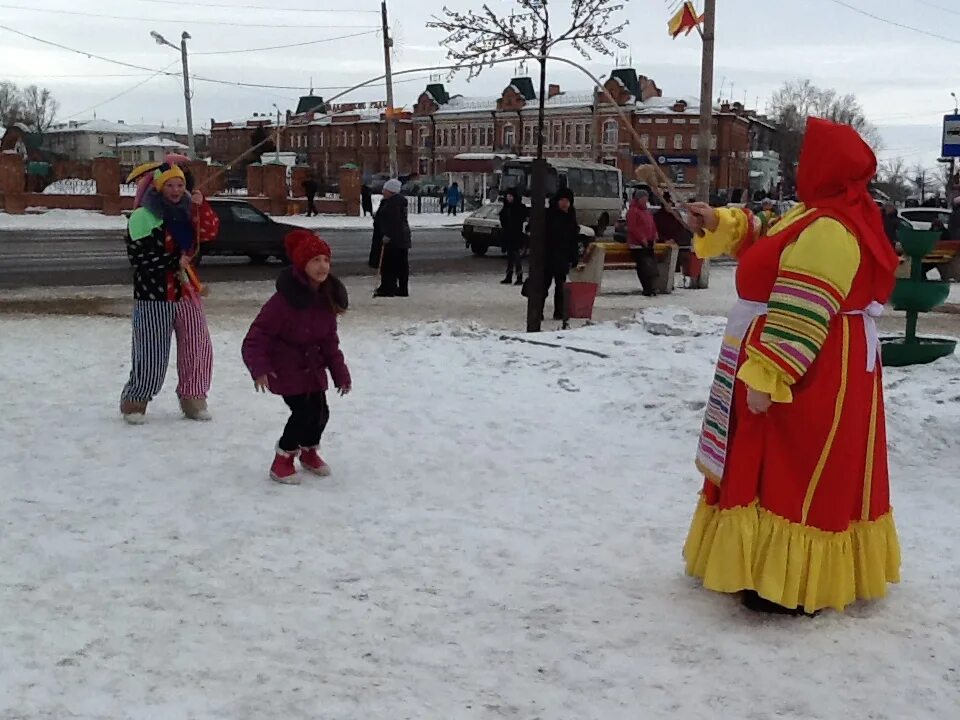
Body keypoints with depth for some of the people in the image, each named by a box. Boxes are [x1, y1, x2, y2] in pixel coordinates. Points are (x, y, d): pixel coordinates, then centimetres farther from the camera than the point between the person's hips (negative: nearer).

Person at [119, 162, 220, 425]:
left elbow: (211, 231, 3)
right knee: (151, 354, -3)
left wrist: (201, 205, -11)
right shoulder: (143, 217, -10)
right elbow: (139, 256, -15)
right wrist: (175, 262, -12)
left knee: (198, 346, 5)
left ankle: (193, 399, 19)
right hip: (154, 294, -6)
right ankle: (134, 402, 15)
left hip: (186, 289, 6)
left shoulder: (185, 211, 11)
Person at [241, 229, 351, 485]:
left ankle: (309, 452, 38)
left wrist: (340, 373, 6)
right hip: (285, 368, -7)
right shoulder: (285, 299, -25)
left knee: (321, 412, 8)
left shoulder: (327, 298, -3)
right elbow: (257, 336, -24)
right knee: (305, 413, -14)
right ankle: (283, 461, 8)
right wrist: (259, 368, -35)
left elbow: (330, 341, 8)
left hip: (313, 366, 7)